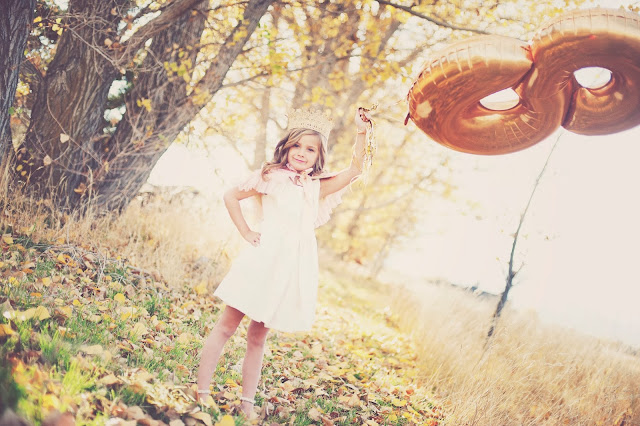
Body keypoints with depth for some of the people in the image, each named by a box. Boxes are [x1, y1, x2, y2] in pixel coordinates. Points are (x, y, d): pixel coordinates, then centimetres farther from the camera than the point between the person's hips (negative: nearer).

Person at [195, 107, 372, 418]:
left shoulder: (317, 187, 14)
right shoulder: (271, 177, 3)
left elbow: (354, 171, 9)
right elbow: (231, 196, 8)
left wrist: (361, 133, 1)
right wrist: (246, 232, 0)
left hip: (293, 266, 4)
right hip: (264, 258, -4)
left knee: (258, 336, 11)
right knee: (227, 325, -1)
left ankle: (247, 403, 17)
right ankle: (201, 392, 6)